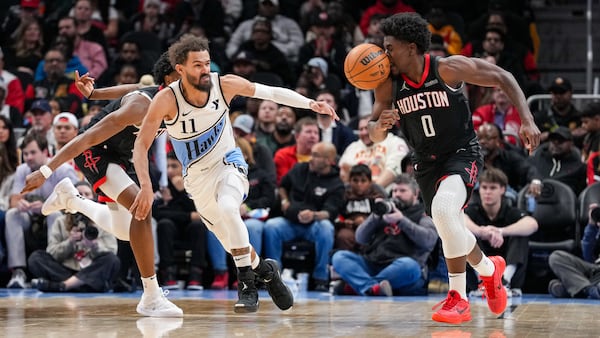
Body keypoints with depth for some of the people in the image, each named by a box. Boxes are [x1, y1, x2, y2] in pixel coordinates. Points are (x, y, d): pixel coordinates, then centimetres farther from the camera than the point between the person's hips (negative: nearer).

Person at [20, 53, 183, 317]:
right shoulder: (140, 106, -32)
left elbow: (128, 90, 13)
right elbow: (88, 138, -33)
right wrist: (46, 171, -35)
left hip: (119, 156, 9)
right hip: (93, 152, -9)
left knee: (123, 231, 18)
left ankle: (70, 198, 42)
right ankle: (151, 298, -26)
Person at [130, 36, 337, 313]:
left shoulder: (225, 85, -18)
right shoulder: (167, 101, -23)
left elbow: (272, 93, -4)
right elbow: (141, 146, -20)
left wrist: (310, 104, -14)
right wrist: (146, 186, -33)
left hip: (228, 164, -1)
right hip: (198, 178, 1)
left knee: (227, 209, -33)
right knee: (233, 242, 7)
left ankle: (247, 283, -21)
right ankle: (265, 270, 39)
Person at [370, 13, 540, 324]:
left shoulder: (449, 69, -19)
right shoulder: (388, 85, -8)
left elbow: (503, 78, -10)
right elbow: (373, 135, 0)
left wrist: (527, 121, -19)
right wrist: (380, 126, -26)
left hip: (461, 155, -6)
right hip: (427, 163, 6)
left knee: (443, 209, -32)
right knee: (450, 230, 15)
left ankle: (458, 298, -20)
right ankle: (489, 269, 48)